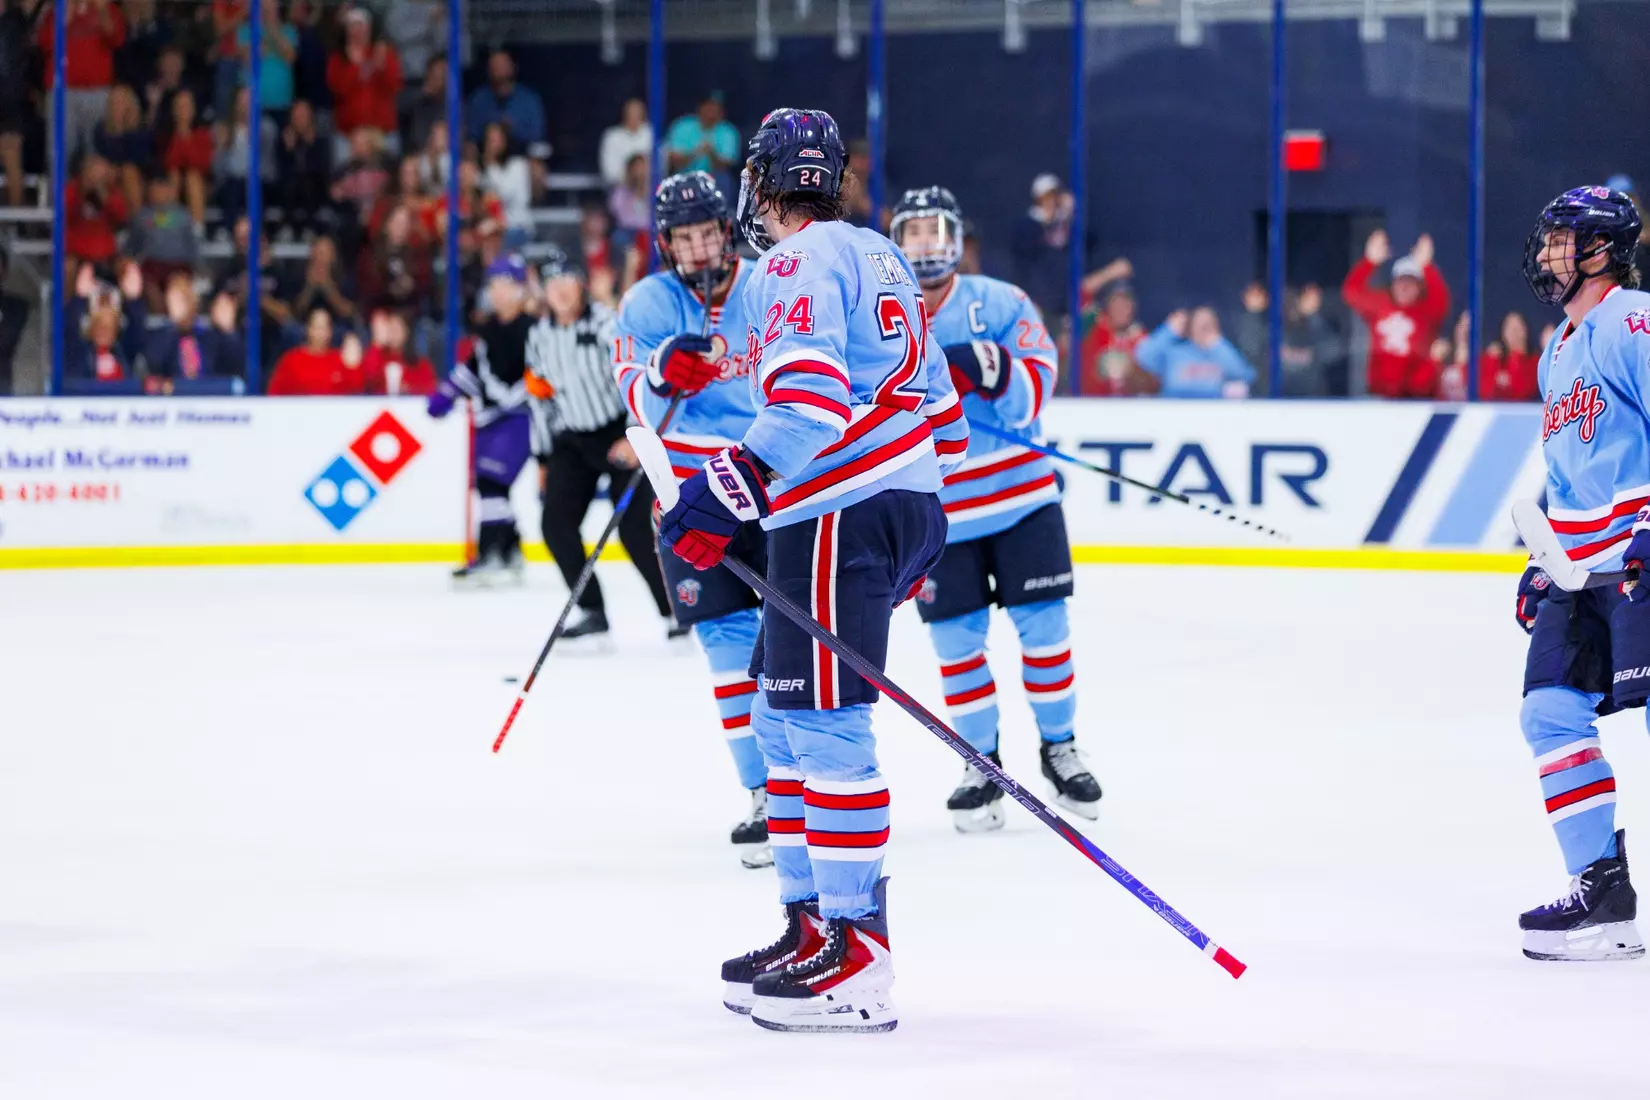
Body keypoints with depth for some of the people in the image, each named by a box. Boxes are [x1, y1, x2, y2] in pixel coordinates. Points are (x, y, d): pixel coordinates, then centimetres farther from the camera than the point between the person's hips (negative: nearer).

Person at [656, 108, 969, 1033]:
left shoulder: (798, 263, -9)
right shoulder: (878, 257, 20)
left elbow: (809, 401, -23)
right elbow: (937, 401, 25)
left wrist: (725, 495, -25)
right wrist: (926, 524, 32)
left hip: (842, 514, -10)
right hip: (906, 503, 10)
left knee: (825, 726, -11)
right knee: (785, 719, 16)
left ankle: (855, 960, -15)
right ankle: (812, 925, 20)